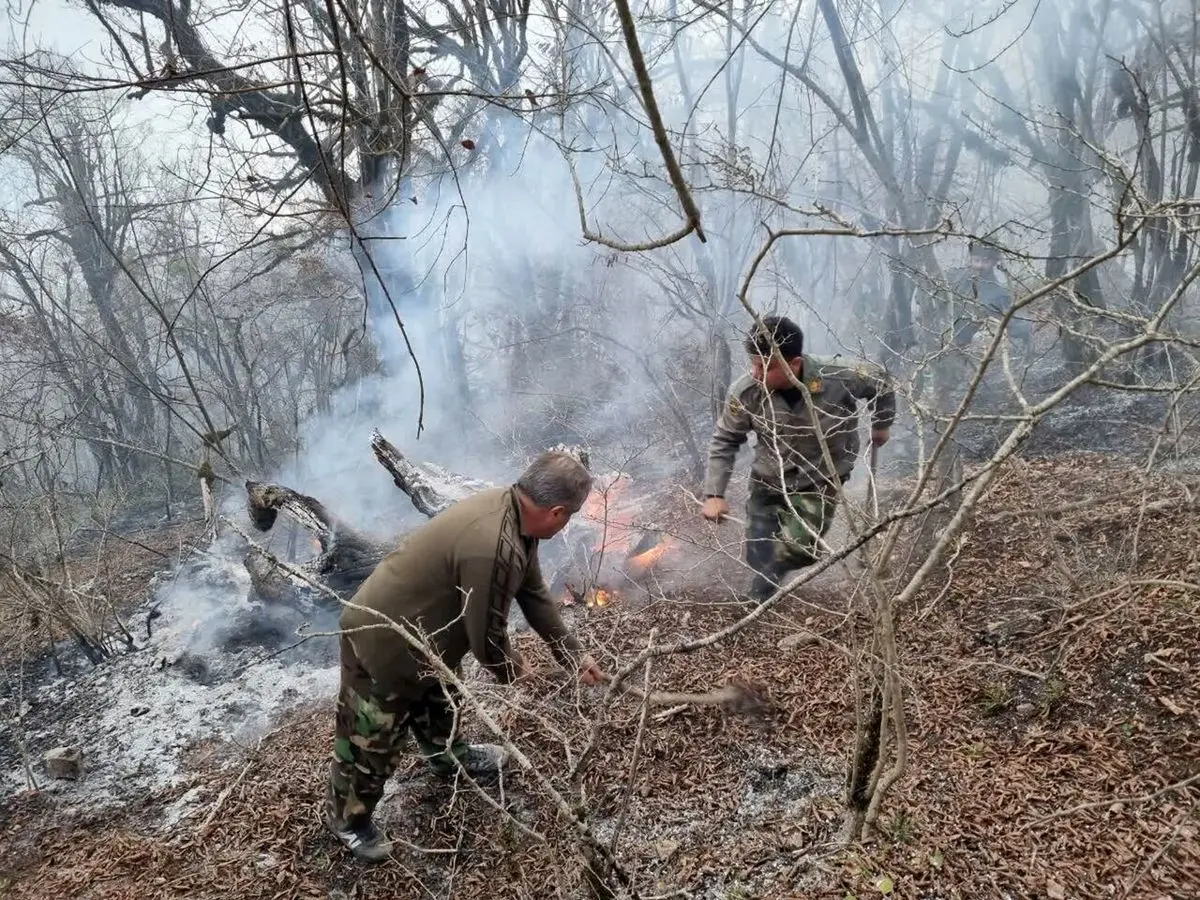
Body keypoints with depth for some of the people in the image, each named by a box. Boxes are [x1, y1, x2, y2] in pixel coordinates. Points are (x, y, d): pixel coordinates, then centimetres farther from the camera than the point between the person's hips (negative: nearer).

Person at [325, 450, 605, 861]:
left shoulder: (512, 510, -7)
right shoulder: (494, 549, -39)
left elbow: (535, 594, 6)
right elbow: (486, 637, -25)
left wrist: (574, 656, 11)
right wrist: (512, 669, -2)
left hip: (422, 633, 9)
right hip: (383, 641, -9)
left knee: (439, 700, 32)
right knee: (373, 739, 13)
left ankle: (448, 756, 59)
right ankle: (346, 817, 39)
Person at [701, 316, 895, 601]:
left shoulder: (839, 378, -29)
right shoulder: (744, 393, -26)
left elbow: (880, 382, -5)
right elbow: (724, 441, -9)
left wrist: (881, 425, 11)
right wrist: (714, 494, -13)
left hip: (821, 481, -1)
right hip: (768, 481, 1)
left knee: (799, 549, -14)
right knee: (758, 559, 4)